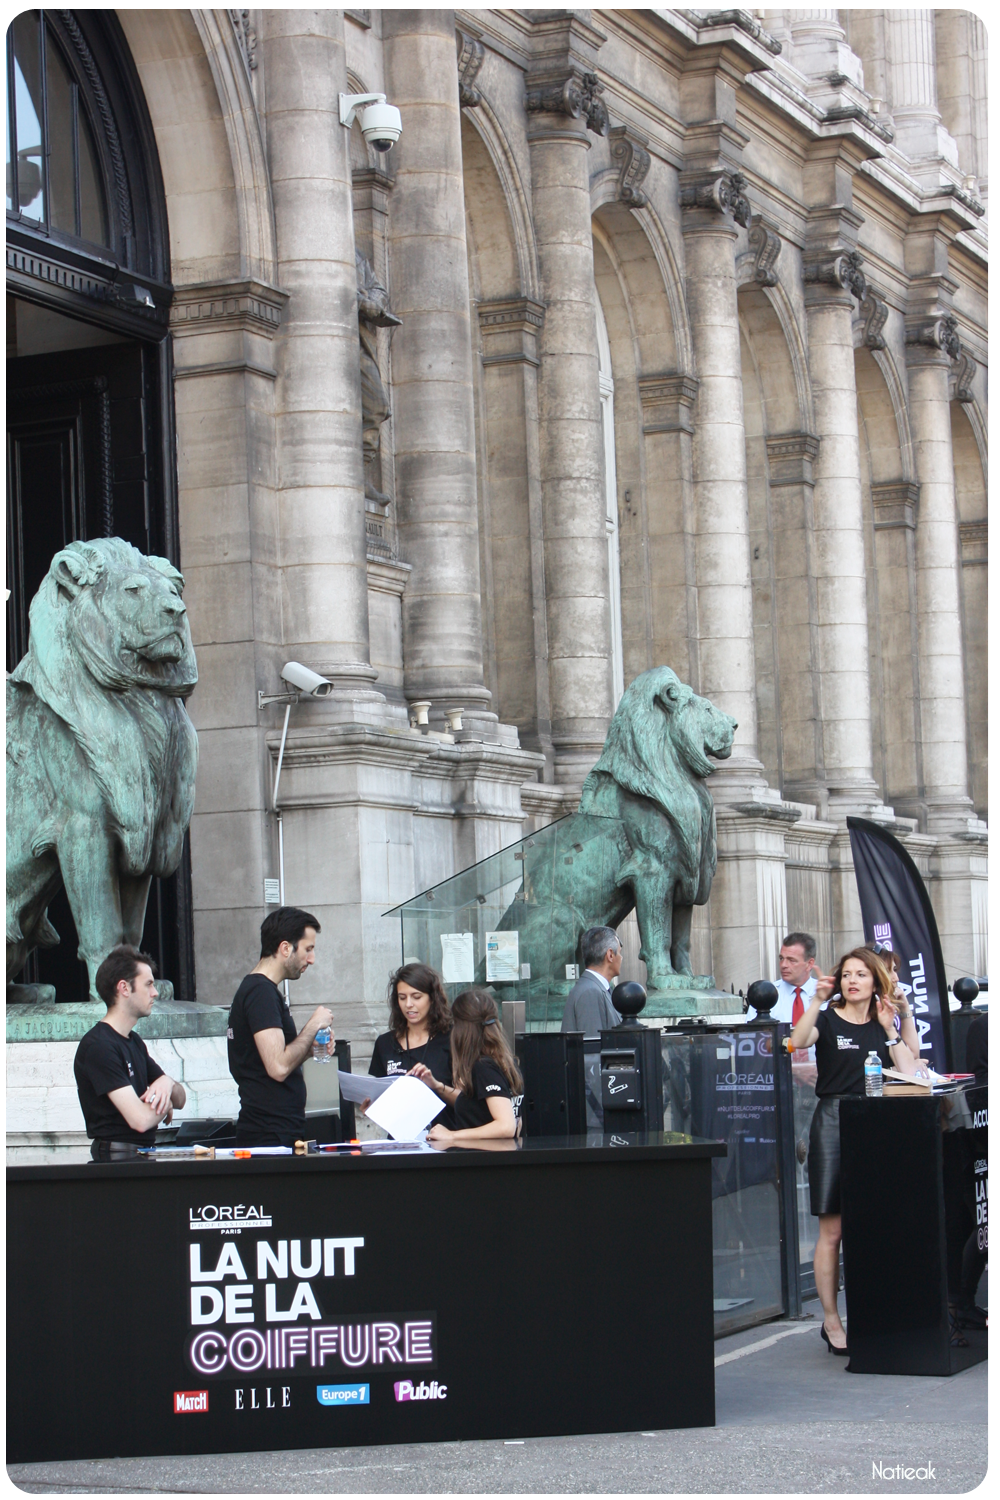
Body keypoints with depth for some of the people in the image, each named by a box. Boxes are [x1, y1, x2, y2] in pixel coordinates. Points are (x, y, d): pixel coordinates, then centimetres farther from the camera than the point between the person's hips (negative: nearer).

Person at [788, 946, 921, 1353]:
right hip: (834, 1122, -4)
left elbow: (909, 1072, 4)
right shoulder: (828, 1020, 3)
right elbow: (797, 1041, -18)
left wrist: (889, 1028, -1)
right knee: (832, 1230, -4)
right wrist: (817, 1000, -25)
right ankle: (831, 1320, 0)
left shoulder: (883, 1026, 15)